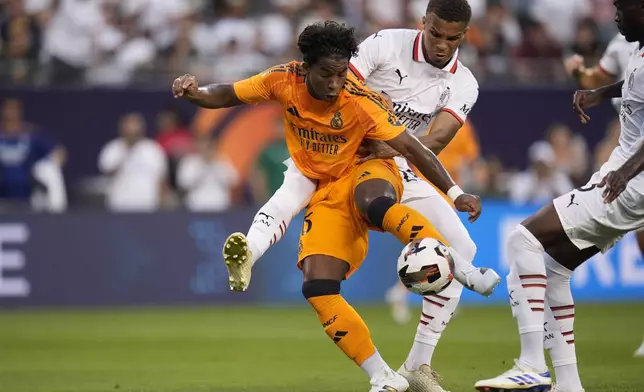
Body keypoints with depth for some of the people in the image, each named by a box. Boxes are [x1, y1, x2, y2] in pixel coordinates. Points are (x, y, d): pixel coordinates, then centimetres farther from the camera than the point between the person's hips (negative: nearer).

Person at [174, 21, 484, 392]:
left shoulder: (360, 101, -23)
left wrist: (455, 193, -33)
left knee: (374, 204, -44)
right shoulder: (285, 81, -12)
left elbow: (411, 147, -24)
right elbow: (227, 96, 1)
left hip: (366, 171, -4)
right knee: (318, 290, -14)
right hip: (327, 194, 4)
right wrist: (193, 93, -20)